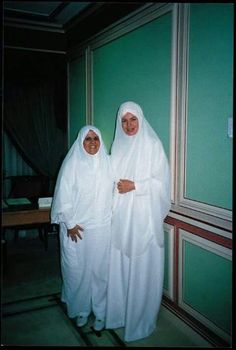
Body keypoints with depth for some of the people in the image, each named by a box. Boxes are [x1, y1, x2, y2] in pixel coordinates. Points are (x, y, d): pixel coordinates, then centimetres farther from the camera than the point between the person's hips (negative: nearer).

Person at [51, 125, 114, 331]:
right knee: (78, 269, 8)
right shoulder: (72, 164, -6)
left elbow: (114, 192, 5)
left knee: (101, 269, 8)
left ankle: (100, 311, 26)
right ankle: (81, 309, 29)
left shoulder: (108, 163, 1)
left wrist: (114, 219, 2)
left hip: (103, 228, 2)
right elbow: (63, 196, -5)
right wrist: (70, 224, -8)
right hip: (76, 228, -1)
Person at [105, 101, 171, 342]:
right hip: (120, 216, 5)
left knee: (142, 268, 2)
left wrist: (134, 186, -15)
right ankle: (119, 312, 29)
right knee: (119, 266, 10)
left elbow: (161, 182, -8)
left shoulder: (152, 144, -5)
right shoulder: (118, 145, 10)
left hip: (144, 216, -5)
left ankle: (140, 320, 20)